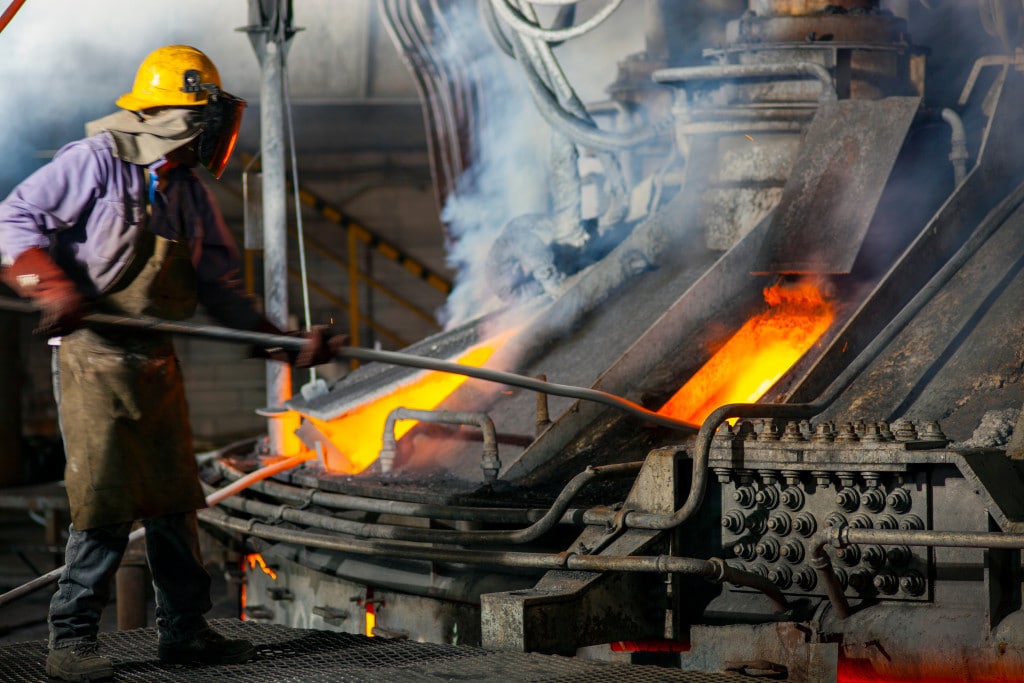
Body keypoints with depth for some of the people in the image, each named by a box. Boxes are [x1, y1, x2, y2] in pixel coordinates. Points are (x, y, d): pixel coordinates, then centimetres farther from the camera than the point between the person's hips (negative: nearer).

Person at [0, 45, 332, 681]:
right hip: (94, 358, -7)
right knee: (106, 502, -10)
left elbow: (222, 288, 16)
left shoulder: (190, 194, 12)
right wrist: (54, 284, -25)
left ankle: (184, 629, 22)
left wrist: (288, 345, 10)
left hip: (158, 365, 7)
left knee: (174, 498, 10)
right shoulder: (96, 162, -9)